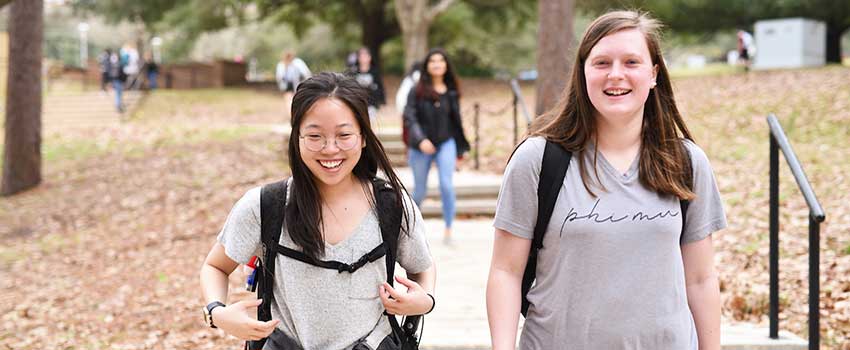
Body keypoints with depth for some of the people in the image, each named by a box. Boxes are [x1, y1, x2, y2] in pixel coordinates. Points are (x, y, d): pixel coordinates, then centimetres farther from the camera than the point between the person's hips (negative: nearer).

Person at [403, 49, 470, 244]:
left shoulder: (451, 92, 6)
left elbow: (456, 121, 12)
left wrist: (459, 151, 14)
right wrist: (420, 139, -22)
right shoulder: (418, 91, -1)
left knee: (447, 185, -16)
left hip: (446, 144, 1)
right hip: (421, 147, -1)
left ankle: (448, 230, -10)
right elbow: (409, 117, -8)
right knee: (420, 190, 9)